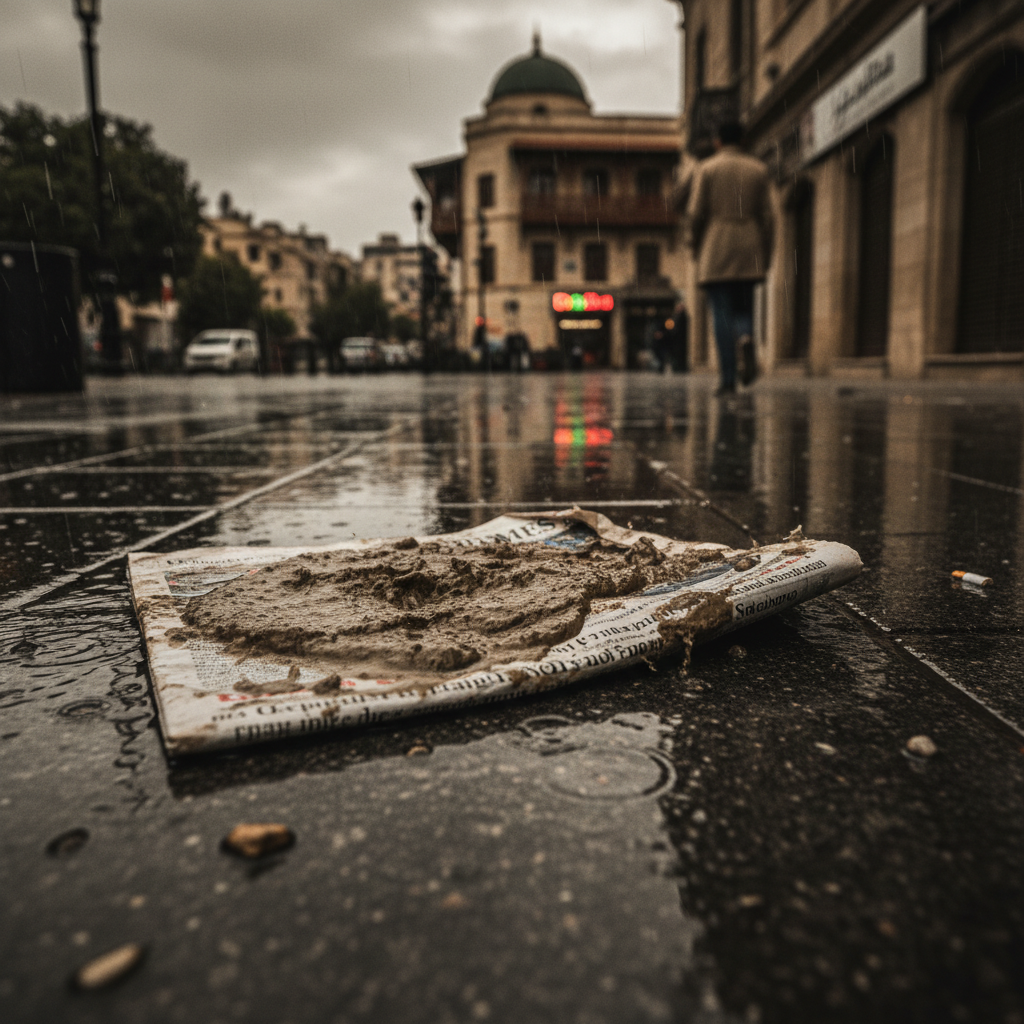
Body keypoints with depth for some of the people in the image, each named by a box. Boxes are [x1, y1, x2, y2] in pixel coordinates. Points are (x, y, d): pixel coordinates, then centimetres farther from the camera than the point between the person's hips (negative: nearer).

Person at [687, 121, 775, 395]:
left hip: (715, 250, -2)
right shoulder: (758, 169, 9)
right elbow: (767, 215, 3)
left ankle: (728, 377, -9)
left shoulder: (707, 168, 2)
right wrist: (766, 254, 8)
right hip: (748, 250, 2)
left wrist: (695, 245, 9)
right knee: (743, 308, 15)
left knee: (722, 313, -2)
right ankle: (746, 339, -20)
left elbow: (696, 212, -5)